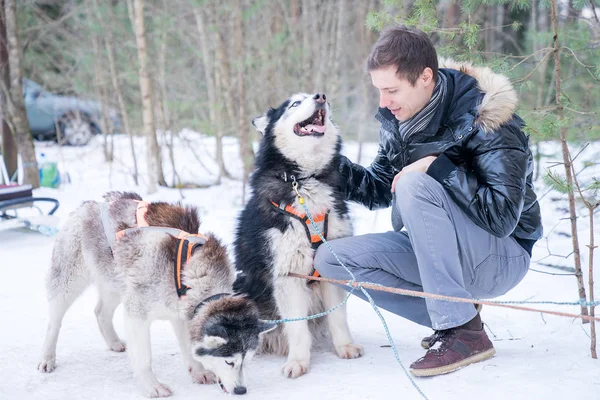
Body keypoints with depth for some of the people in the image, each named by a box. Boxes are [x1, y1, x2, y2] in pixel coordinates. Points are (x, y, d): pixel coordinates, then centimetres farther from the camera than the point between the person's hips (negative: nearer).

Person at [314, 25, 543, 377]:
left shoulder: (485, 117, -21)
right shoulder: (397, 119, 0)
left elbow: (502, 216, -28)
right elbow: (381, 191, 8)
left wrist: (438, 166, -29)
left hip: (501, 258, -7)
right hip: (432, 254, 7)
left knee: (416, 184, -31)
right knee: (330, 258, -9)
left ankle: (464, 330, -25)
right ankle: (446, 318, -5)